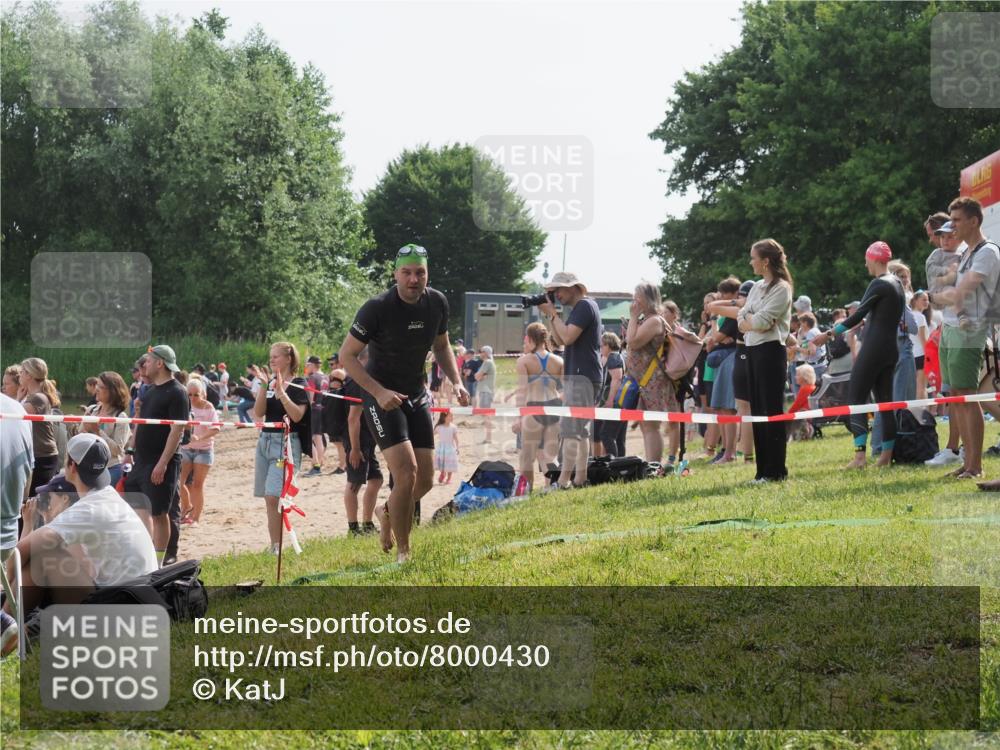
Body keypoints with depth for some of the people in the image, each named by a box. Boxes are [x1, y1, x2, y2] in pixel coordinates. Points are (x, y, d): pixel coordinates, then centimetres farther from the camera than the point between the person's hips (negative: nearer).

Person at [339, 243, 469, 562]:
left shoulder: (437, 303, -3)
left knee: (425, 480, 5)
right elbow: (346, 355, -15)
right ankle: (403, 552, -7)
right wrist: (379, 391, -24)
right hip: (382, 397, -6)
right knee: (406, 472, -20)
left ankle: (387, 512, 37)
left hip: (417, 396, 6)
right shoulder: (378, 308, -20)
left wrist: (456, 381, 0)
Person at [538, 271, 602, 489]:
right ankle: (580, 478, 12)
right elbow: (559, 340, 19)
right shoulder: (579, 308, 20)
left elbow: (568, 337, -21)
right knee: (580, 430, 10)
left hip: (582, 377, -11)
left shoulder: (584, 306, -11)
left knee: (570, 429, -14)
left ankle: (564, 480, -19)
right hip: (578, 376, 11)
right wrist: (549, 316, 8)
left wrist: (552, 313, -11)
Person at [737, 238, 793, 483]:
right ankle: (763, 469, 11)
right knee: (757, 410, 8)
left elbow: (761, 321, -17)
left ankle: (776, 470, -3)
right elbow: (742, 322, 10)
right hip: (753, 350, 8)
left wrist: (747, 318, 1)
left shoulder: (781, 288, -9)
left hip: (770, 350, -8)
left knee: (771, 410, -6)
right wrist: (753, 322, -9)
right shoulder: (757, 287, 16)